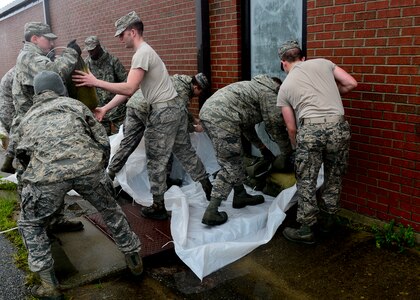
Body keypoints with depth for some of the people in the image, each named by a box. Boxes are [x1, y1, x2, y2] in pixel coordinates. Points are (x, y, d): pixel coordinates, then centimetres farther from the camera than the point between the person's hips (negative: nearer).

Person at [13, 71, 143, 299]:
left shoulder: (26, 119, 31)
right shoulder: (75, 105, 26)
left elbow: (22, 162, 33)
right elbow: (103, 142, 20)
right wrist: (99, 171, 36)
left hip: (46, 174, 0)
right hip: (88, 166, 1)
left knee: (31, 225, 26)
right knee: (111, 211, 27)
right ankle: (134, 260, 39)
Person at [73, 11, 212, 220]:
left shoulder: (142, 53, -15)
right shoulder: (145, 51, 17)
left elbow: (129, 89, -26)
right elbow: (128, 89, 14)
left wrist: (96, 82, -21)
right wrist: (106, 108, 9)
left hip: (163, 111, -10)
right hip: (175, 107, 10)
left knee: (156, 161, 1)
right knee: (184, 151, 19)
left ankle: (158, 207, 12)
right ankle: (208, 187, 30)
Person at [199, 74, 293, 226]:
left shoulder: (258, 87, 31)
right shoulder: (270, 94, 2)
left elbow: (247, 125, 33)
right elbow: (276, 128, 3)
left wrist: (263, 148, 35)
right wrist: (289, 154, 17)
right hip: (221, 117, -10)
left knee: (236, 158, 21)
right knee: (230, 165, -4)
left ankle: (240, 196, 32)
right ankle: (211, 212, -5)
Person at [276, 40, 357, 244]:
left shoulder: (285, 87, 17)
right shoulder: (323, 63, 19)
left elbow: (291, 128, 18)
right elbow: (351, 83, 16)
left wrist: (296, 148, 34)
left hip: (310, 129, -2)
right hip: (338, 125, 3)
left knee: (306, 182, 10)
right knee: (334, 177, 20)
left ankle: (306, 230, 19)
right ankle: (328, 220, 35)